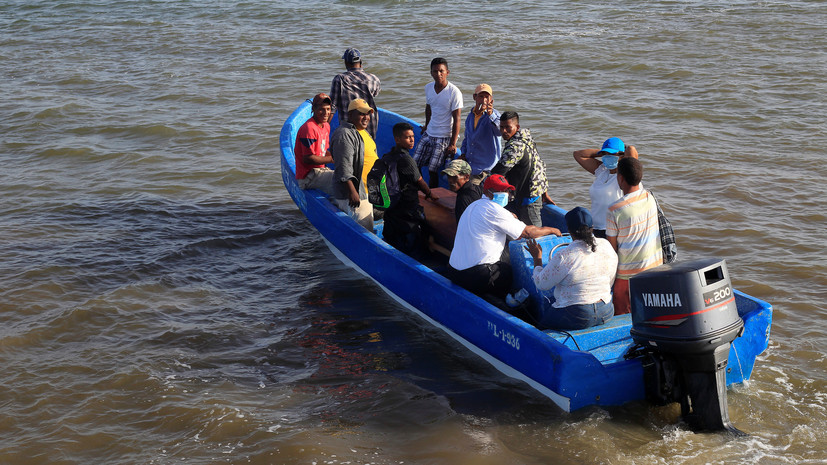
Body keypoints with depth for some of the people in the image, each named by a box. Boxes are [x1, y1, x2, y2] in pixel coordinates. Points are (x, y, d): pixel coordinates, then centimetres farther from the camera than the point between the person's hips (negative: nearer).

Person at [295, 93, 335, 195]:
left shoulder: (326, 126, 13)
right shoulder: (309, 128, -18)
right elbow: (307, 159, -21)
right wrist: (332, 159, -15)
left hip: (321, 170, 10)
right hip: (307, 177, -10)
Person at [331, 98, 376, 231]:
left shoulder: (363, 132, 17)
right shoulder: (344, 135, -17)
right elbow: (344, 168, -24)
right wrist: (352, 191, -28)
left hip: (366, 191, 11)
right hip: (350, 195, -11)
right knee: (365, 230, -14)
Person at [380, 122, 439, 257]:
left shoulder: (386, 157, 6)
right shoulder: (405, 159, -19)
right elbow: (419, 181, -8)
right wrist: (430, 195, 11)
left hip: (390, 207, 8)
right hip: (408, 209, -8)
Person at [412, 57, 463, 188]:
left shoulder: (454, 92, -16)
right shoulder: (428, 88, 2)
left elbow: (456, 120, -15)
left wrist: (452, 144, -17)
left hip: (444, 137, -6)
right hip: (428, 134, 6)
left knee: (432, 170, -9)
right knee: (414, 165, 5)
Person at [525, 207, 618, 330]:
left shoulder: (564, 256, -20)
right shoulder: (606, 246, -3)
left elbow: (542, 284, -6)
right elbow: (610, 283, 10)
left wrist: (537, 258, 9)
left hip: (577, 318, -6)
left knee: (540, 316, 21)